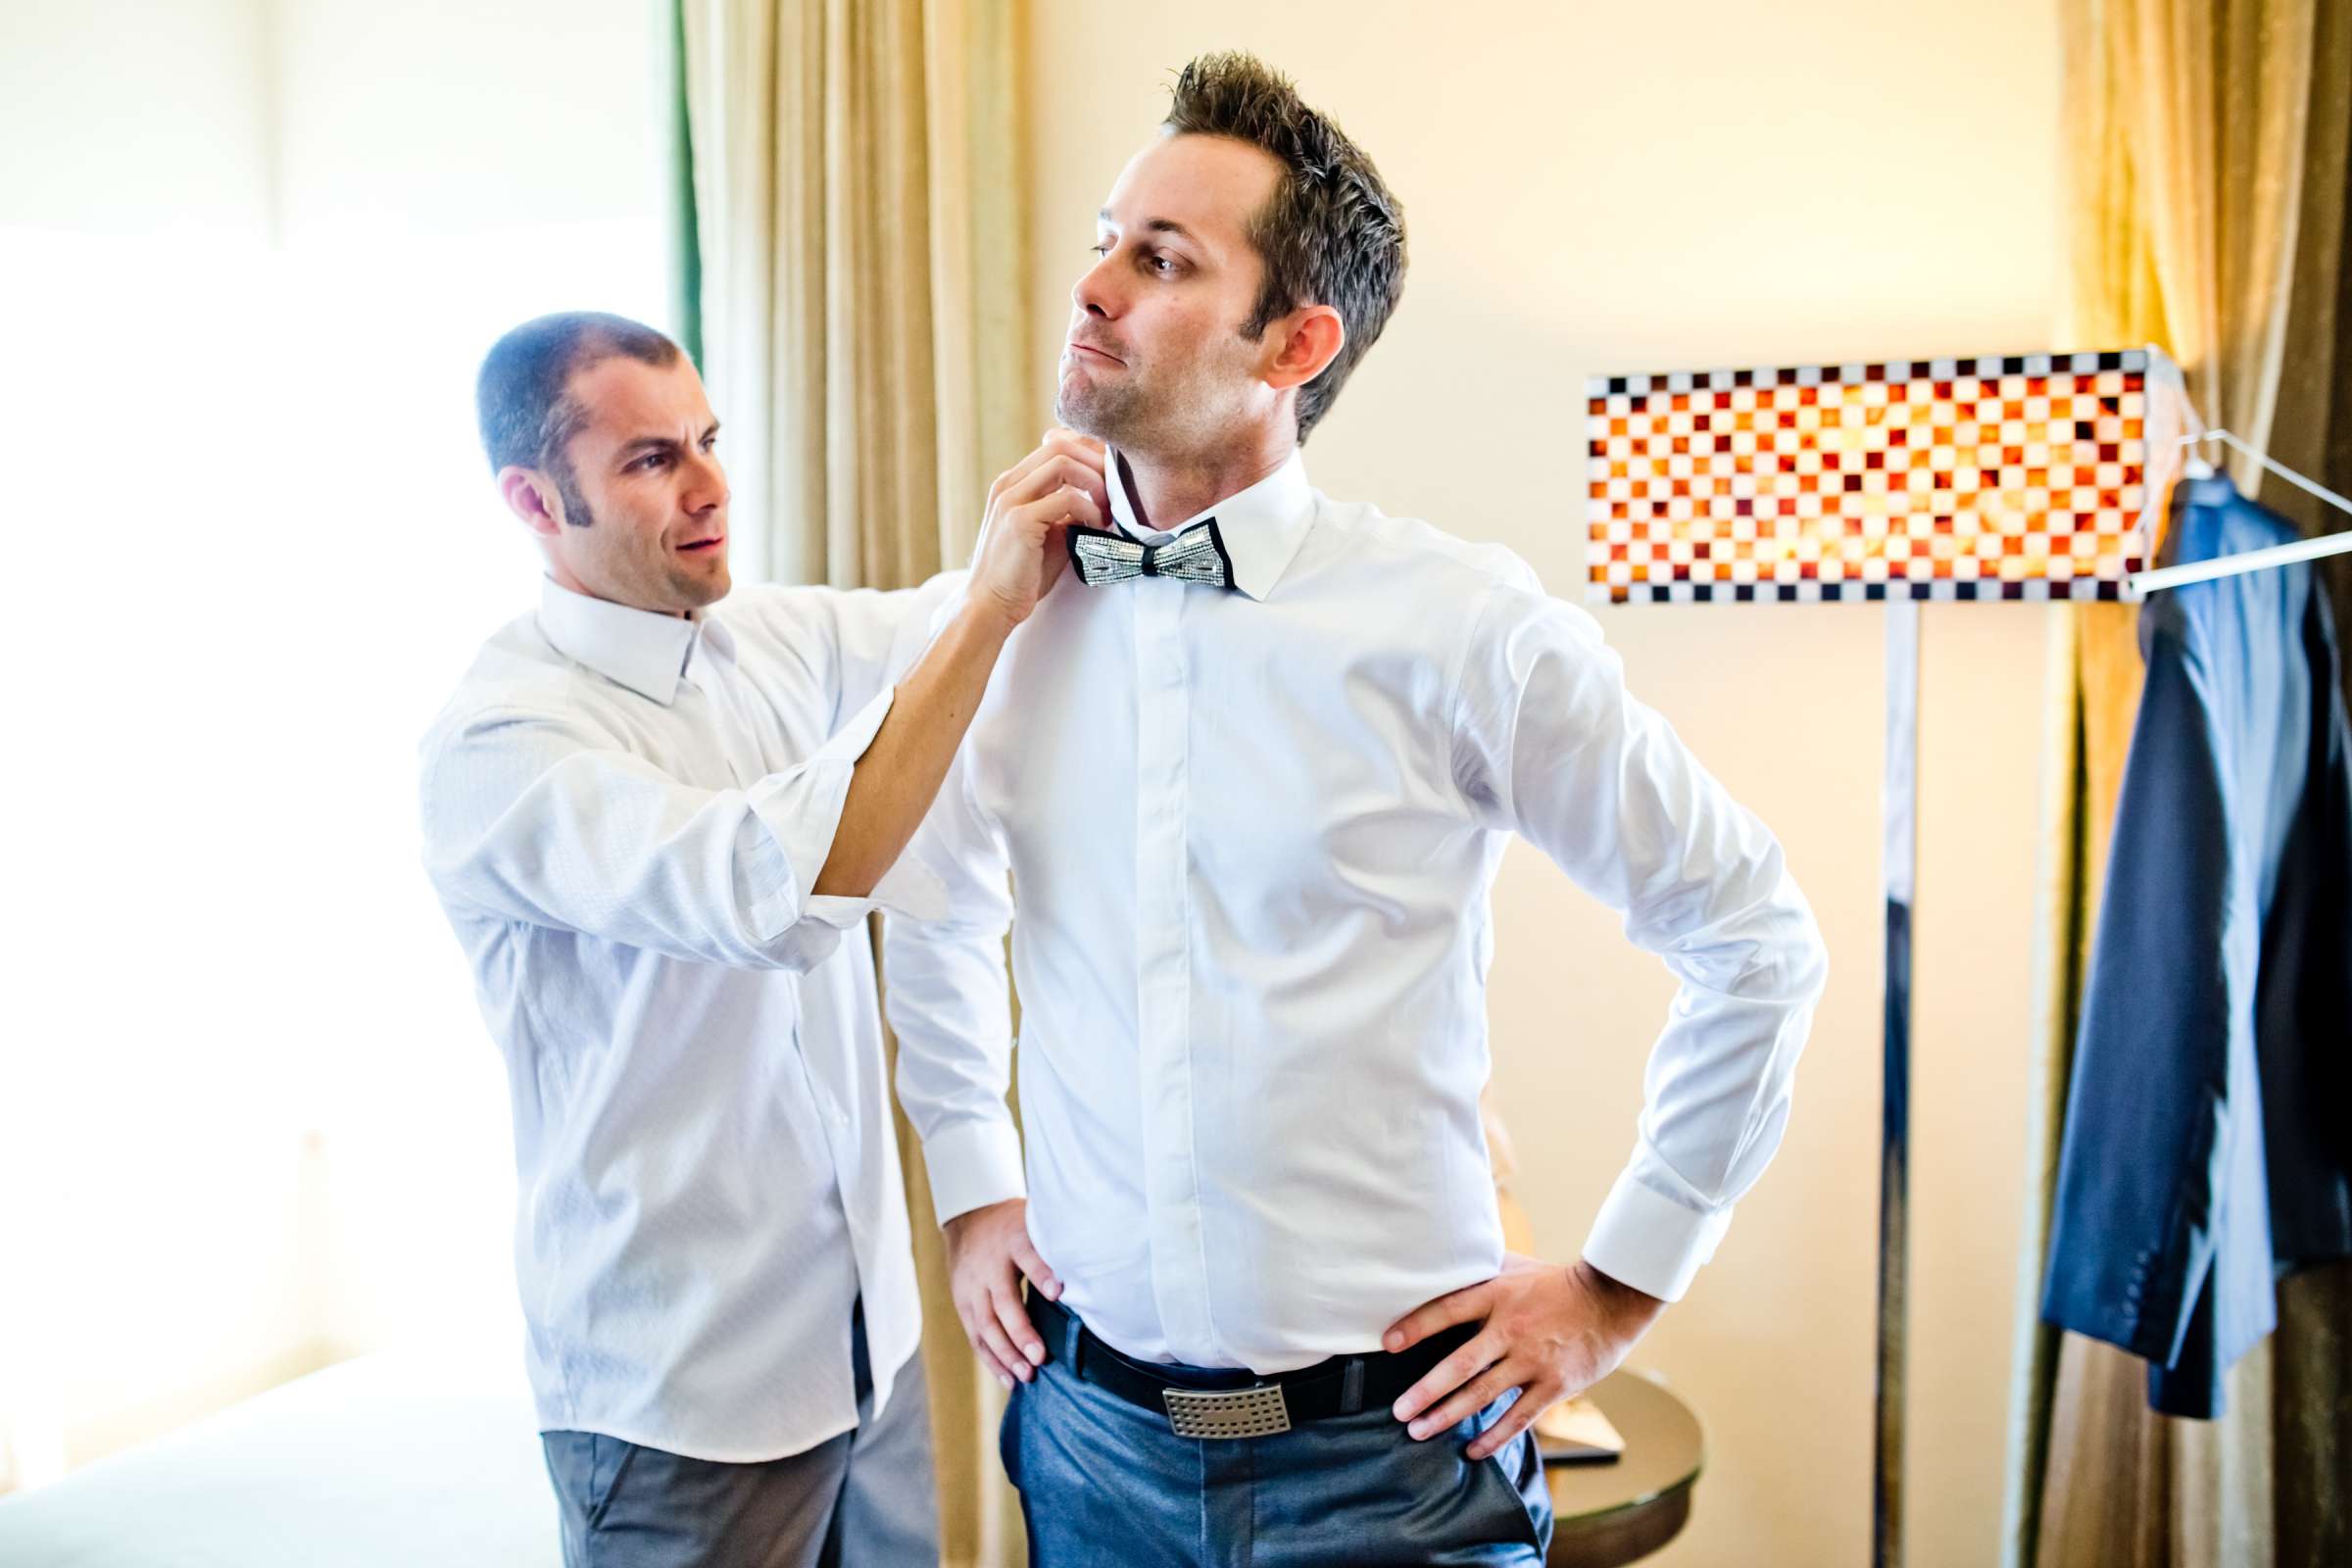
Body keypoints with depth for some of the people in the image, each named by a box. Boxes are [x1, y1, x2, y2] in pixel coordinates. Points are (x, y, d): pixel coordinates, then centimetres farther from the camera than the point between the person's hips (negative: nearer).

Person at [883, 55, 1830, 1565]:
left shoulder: (1461, 627, -14)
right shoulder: (1014, 618, -2)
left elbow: (1755, 940, -5)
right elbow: (938, 903, 18)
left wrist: (1619, 1284, -3)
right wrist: (972, 1186, 14)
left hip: (1390, 1444, -3)